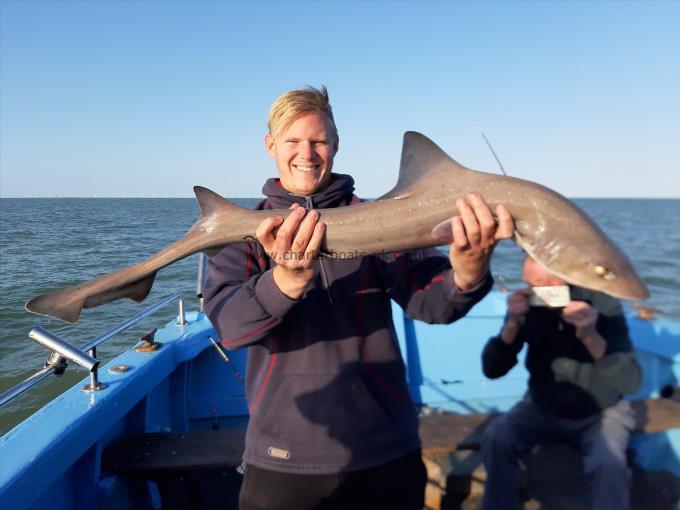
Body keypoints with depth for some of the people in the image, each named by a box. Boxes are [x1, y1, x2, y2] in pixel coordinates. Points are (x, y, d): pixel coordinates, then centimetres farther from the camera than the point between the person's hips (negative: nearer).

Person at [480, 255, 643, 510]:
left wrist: (591, 336, -43)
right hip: (542, 408, 2)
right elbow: (492, 370, -18)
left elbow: (631, 383, -26)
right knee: (495, 438, -21)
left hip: (600, 413, -1)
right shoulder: (527, 304, -15)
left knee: (610, 465, -29)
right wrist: (513, 324, -33)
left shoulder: (602, 303, -20)